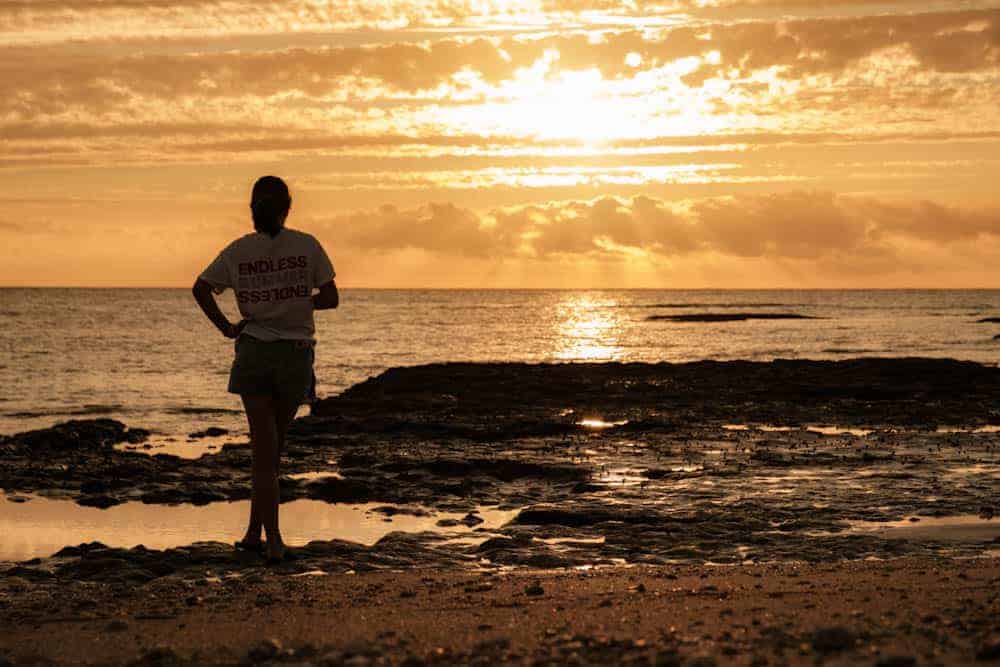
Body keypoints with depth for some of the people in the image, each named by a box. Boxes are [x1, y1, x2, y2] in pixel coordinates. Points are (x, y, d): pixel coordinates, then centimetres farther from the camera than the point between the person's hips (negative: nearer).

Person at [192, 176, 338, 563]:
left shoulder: (239, 250, 1)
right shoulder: (307, 246, -4)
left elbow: (200, 288, 5)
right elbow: (330, 298, -4)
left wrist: (225, 327, 9)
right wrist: (293, 303, 7)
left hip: (254, 353, 0)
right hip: (296, 354, 0)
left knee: (264, 449, 0)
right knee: (274, 447, 14)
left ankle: (274, 541, -10)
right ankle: (254, 531, 18)